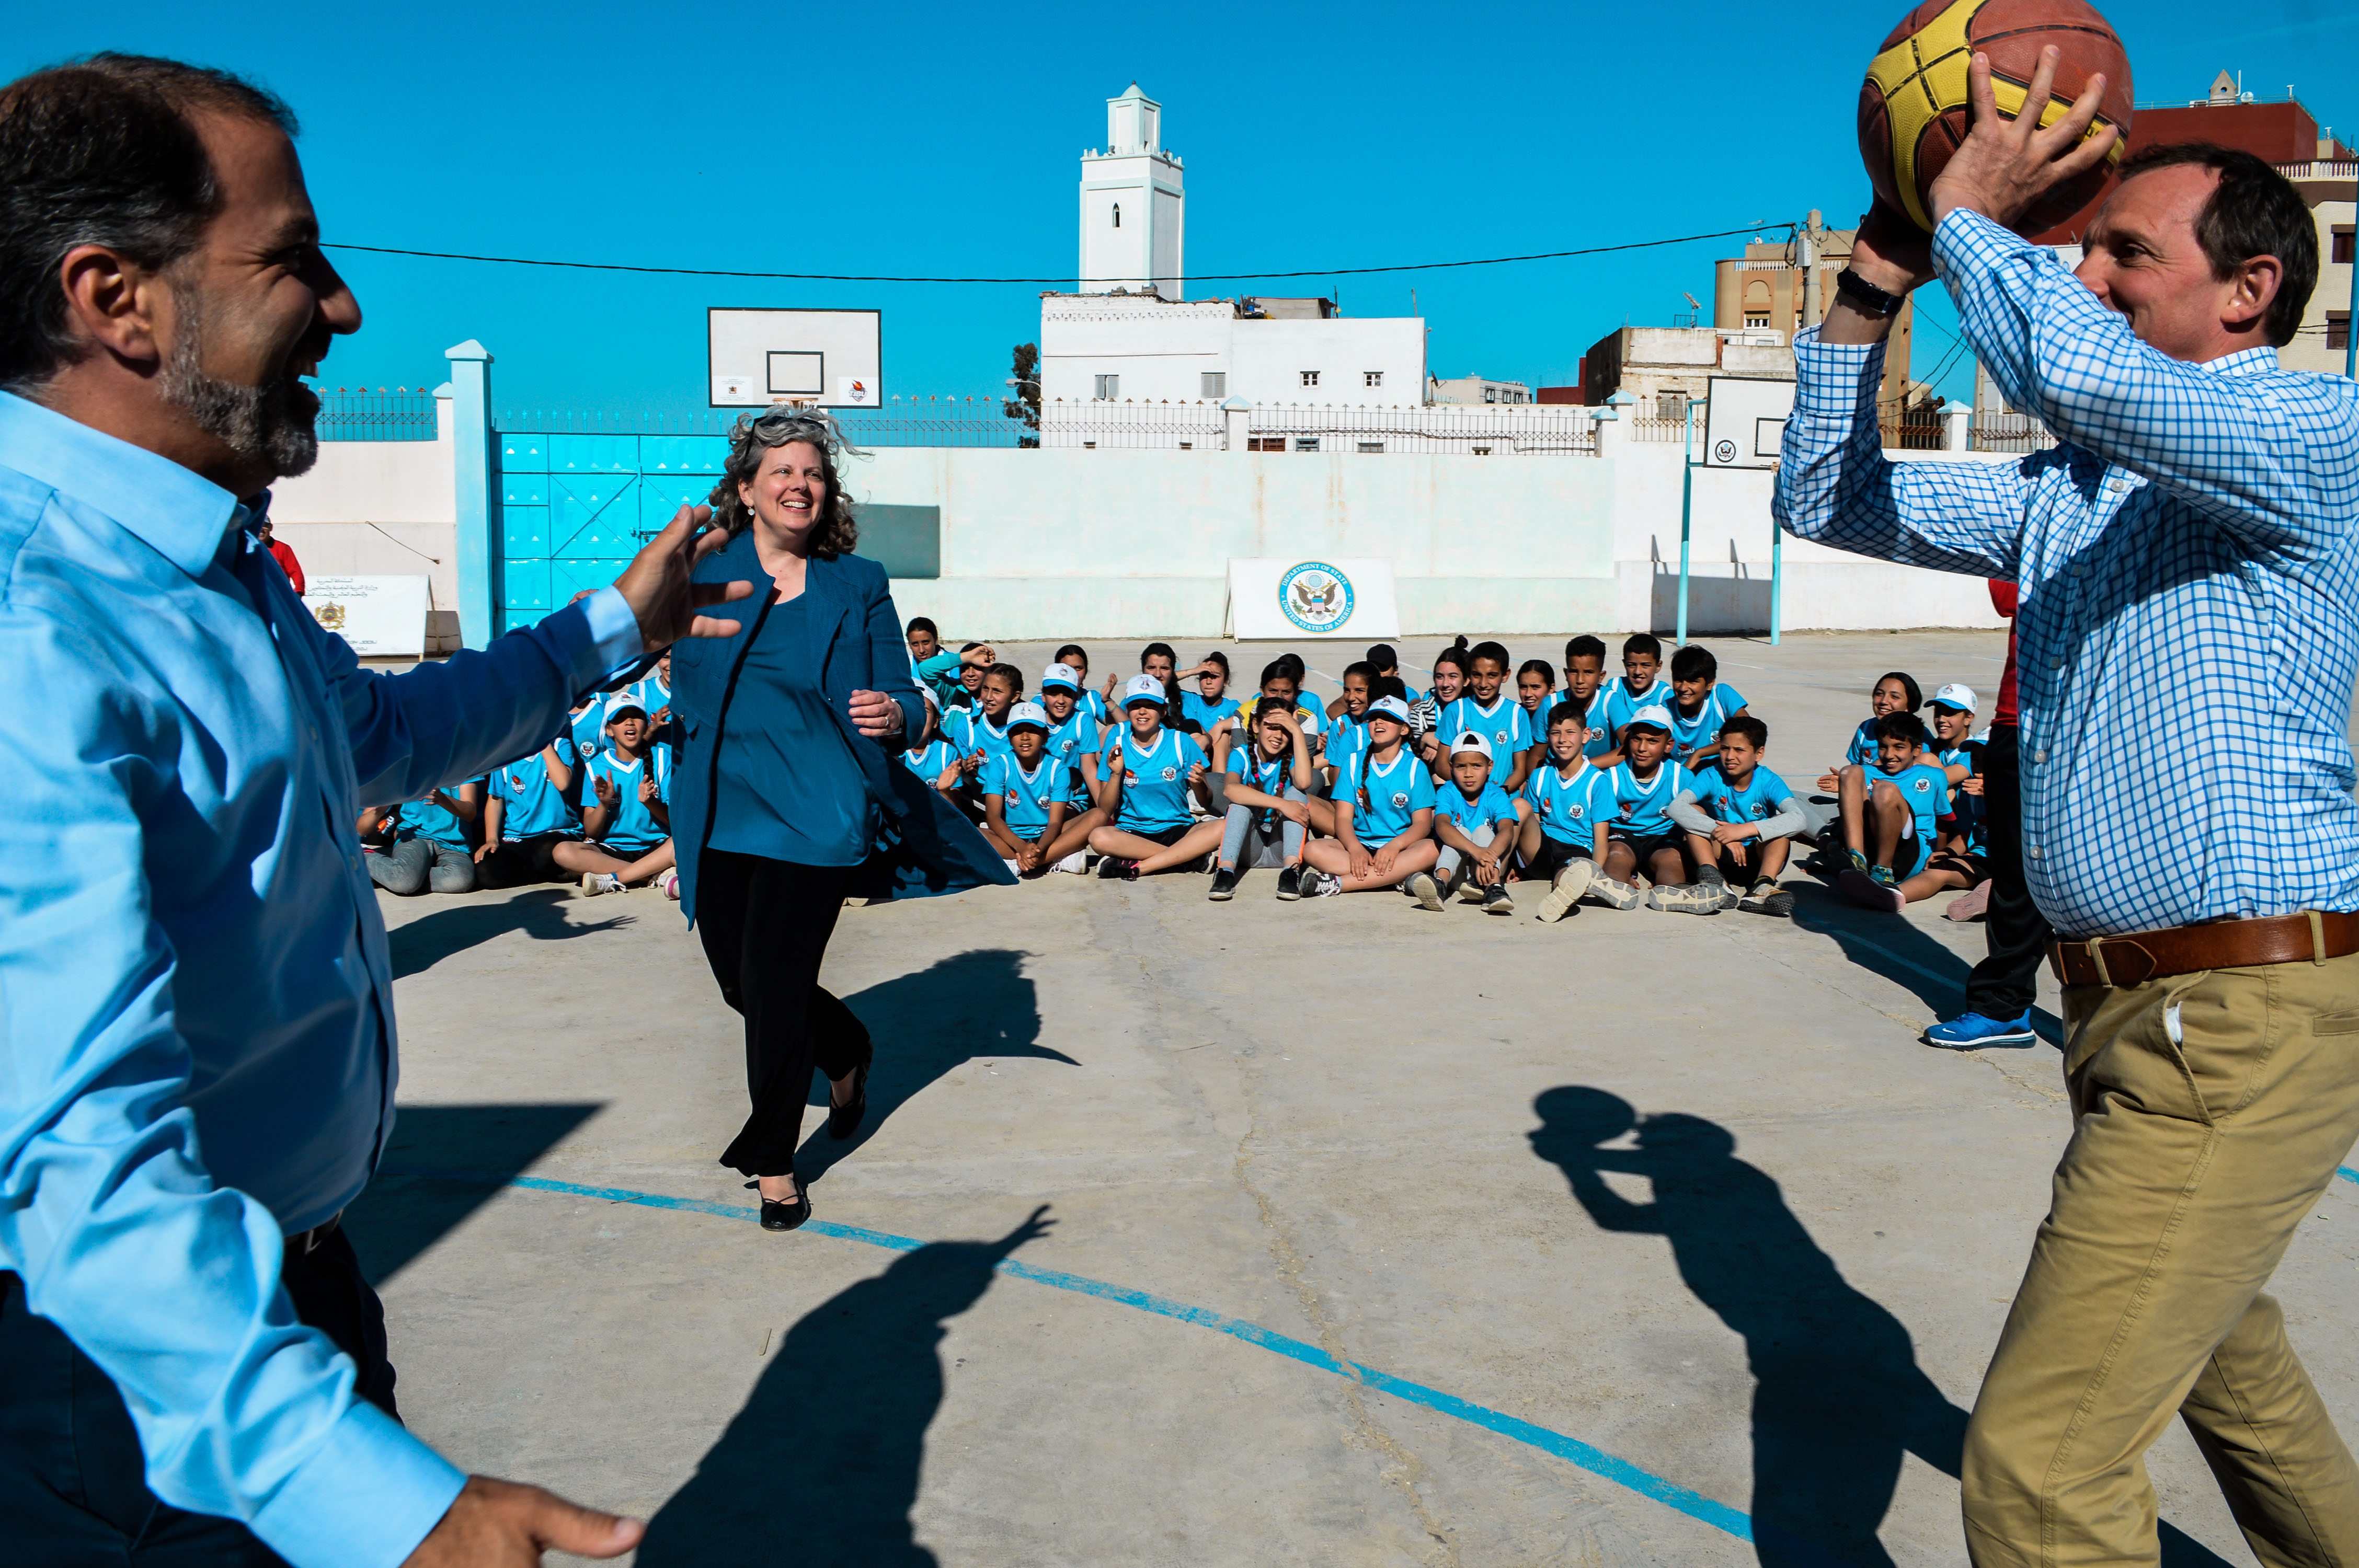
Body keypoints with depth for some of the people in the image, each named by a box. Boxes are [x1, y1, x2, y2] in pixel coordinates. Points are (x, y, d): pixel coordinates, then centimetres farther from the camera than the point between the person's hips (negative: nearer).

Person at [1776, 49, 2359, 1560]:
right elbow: (1828, 496, 12)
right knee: (2215, 1346, 32)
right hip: (2142, 1002, 10)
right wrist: (1883, 270, 4)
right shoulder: (2068, 490, 13)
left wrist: (1972, 214, -14)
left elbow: (2069, 364, -31)